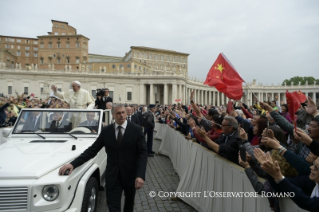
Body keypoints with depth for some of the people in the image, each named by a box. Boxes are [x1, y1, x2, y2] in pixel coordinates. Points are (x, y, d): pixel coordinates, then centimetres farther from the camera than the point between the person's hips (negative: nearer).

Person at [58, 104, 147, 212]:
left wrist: (140, 175, -25)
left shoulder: (136, 130, -9)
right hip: (112, 175, 0)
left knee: (129, 202, 22)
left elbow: (142, 153, -13)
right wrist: (73, 164, -14)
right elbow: (92, 150, -2)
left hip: (130, 174, 0)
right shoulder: (106, 130, -2)